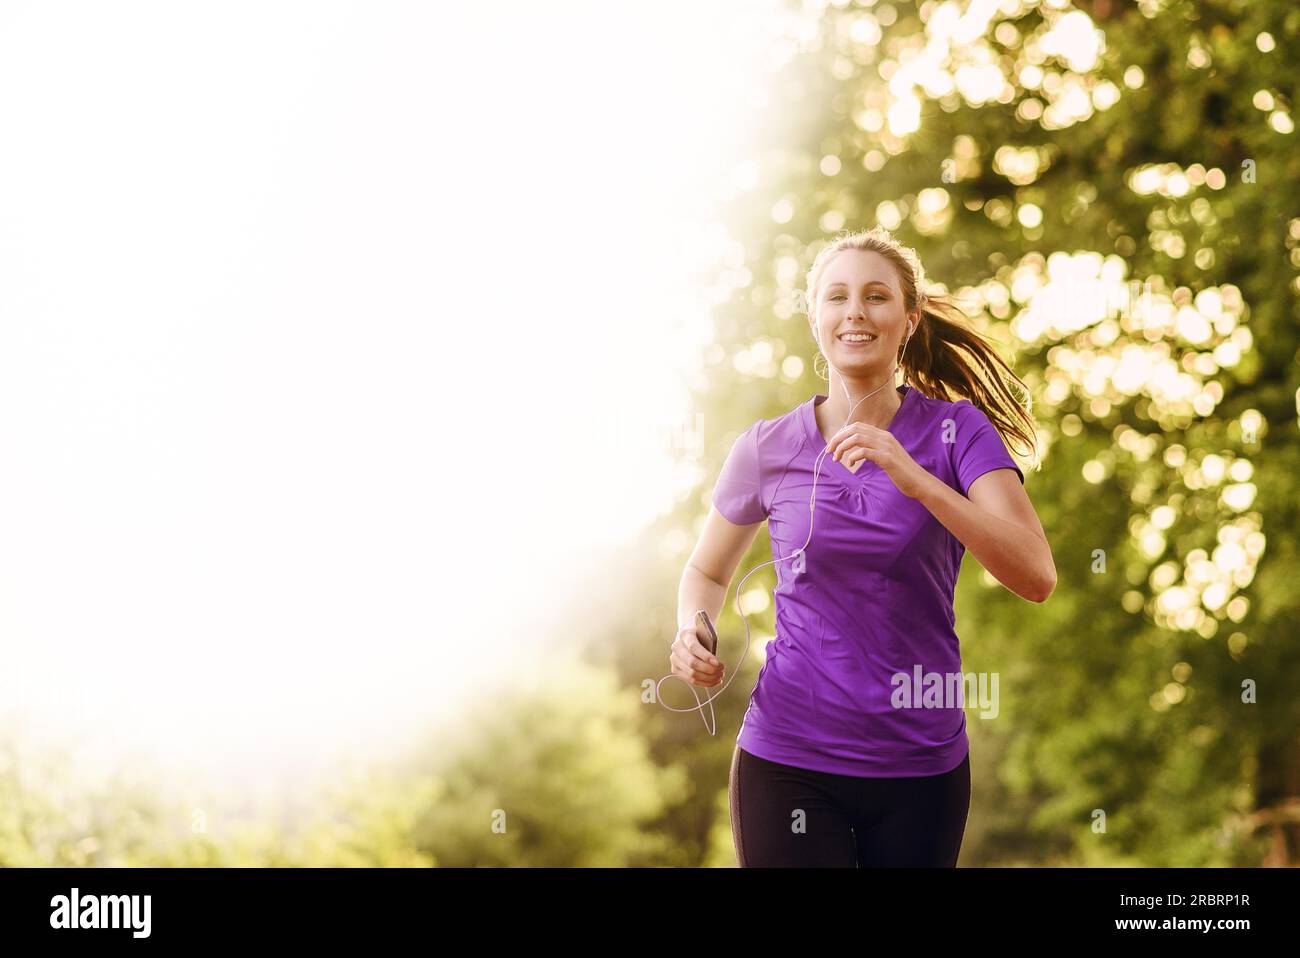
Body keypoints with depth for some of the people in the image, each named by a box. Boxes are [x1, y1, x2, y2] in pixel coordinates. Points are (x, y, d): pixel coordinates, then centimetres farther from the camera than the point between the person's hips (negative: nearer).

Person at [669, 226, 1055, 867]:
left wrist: (913, 478, -27)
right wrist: (692, 634, -6)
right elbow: (707, 570, 17)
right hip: (788, 760, 0)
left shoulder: (956, 431, -5)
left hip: (923, 766, 0)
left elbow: (1036, 577, -18)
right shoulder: (767, 449, -1)